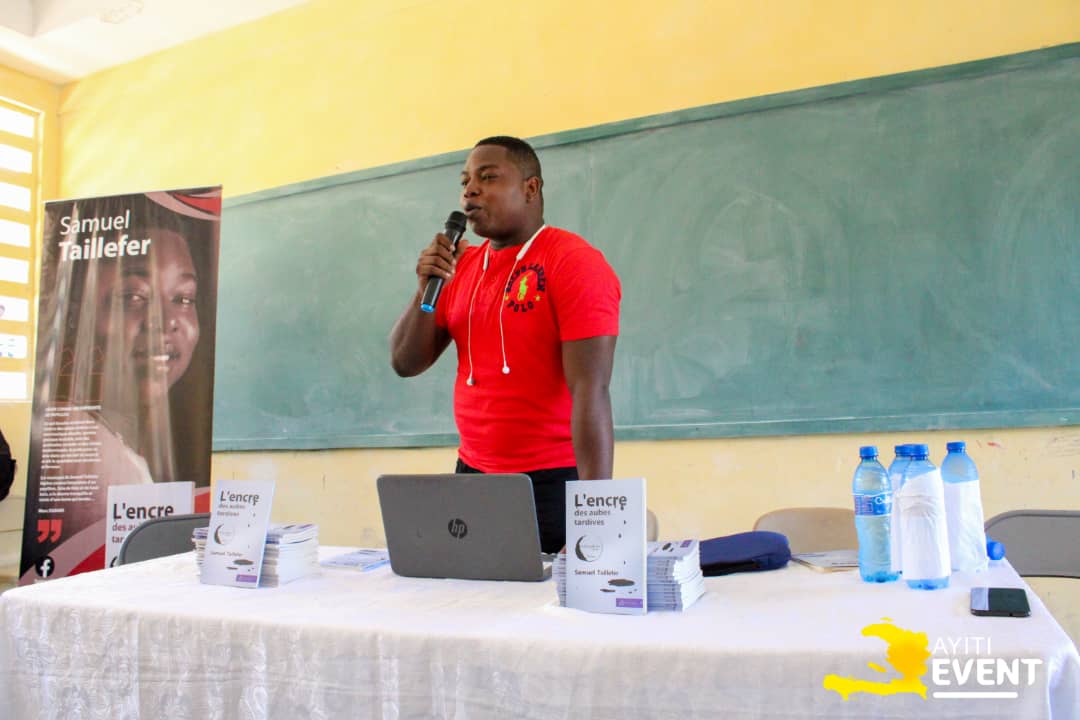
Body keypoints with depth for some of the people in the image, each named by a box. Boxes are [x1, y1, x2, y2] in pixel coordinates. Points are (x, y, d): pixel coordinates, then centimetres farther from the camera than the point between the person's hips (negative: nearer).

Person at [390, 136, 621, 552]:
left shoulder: (574, 262, -12)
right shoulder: (461, 266, 7)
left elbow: (589, 392, -20)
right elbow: (405, 364, 7)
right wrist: (426, 288, -9)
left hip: (552, 483, -5)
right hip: (472, 474, 6)